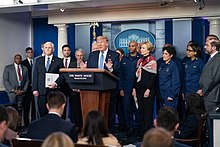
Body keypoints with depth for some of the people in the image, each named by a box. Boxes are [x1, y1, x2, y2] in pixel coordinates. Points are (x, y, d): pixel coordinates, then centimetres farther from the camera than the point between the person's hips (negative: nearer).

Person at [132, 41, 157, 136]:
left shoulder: (152, 61, -7)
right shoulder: (140, 60, 14)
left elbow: (153, 76, -12)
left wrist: (148, 89, -17)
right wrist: (134, 88, 10)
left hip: (148, 89, -7)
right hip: (139, 88, 7)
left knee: (148, 111, -3)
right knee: (141, 110, 9)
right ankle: (142, 131, 16)